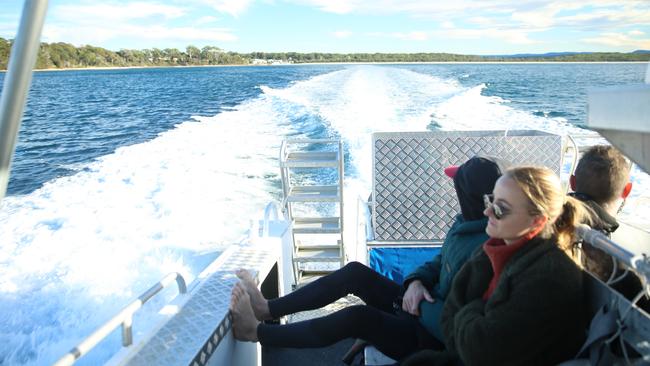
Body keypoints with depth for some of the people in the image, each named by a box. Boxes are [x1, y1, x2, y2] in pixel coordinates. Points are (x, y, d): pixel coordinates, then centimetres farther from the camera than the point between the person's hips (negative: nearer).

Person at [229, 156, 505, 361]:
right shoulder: (465, 225, 0)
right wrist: (416, 283, -7)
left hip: (430, 338, -9)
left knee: (357, 317, -26)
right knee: (355, 273, -3)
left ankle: (256, 333, -10)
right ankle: (267, 309, 3)